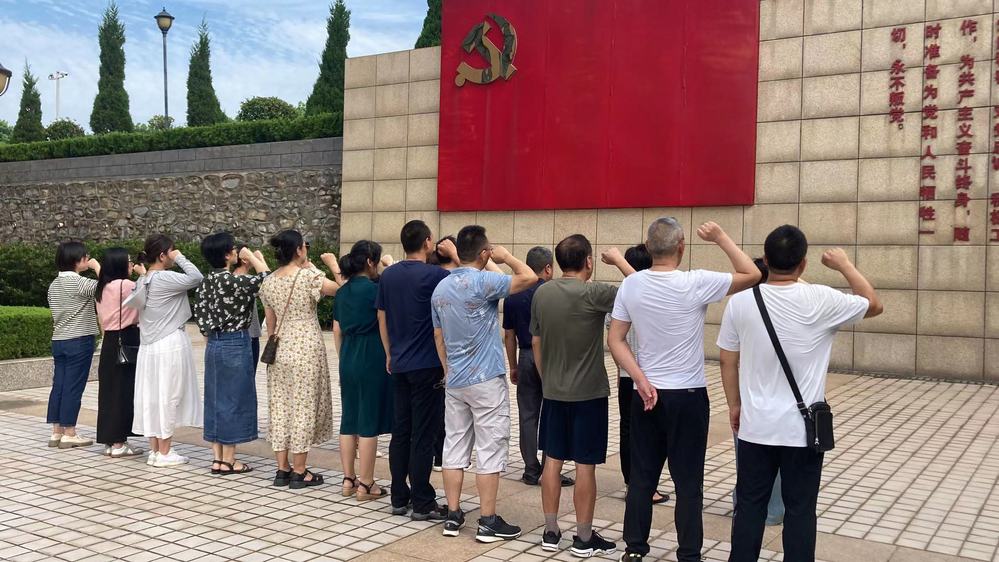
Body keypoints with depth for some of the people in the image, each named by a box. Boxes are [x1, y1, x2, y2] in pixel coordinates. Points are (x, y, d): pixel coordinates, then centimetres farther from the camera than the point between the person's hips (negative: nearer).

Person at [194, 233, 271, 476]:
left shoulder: (206, 282, 6)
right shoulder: (231, 280, -18)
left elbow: (200, 315, 10)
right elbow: (266, 278, -15)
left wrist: (211, 339, 17)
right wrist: (251, 256, -2)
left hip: (214, 344, 8)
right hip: (235, 344, -8)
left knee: (216, 400, 11)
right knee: (233, 400, 1)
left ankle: (218, 458, 18)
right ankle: (228, 461, 7)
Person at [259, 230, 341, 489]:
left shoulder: (268, 282, 5)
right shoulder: (309, 276, -13)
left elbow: (270, 321, 11)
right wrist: (334, 265, -1)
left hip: (280, 351, 6)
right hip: (306, 351, -6)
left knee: (280, 407, 11)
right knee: (304, 407, 2)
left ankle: (282, 469, 17)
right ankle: (299, 472, 7)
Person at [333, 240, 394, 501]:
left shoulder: (342, 292, 10)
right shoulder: (373, 289, -13)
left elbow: (337, 331, 15)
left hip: (348, 362, 7)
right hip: (372, 361, -7)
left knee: (349, 420, 12)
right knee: (369, 423, -1)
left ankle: (348, 479, 19)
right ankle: (366, 484, 5)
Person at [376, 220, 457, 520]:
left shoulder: (388, 276, 7)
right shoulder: (432, 275, -13)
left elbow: (382, 318, 12)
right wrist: (454, 254, 0)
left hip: (399, 365, 6)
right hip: (427, 366, -6)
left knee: (400, 432, 12)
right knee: (423, 436, -1)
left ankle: (399, 499, 18)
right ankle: (422, 504, 4)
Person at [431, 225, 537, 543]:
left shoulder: (440, 288, 8)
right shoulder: (482, 282, -15)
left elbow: (438, 336, 13)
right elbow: (529, 278, -17)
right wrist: (506, 257, 0)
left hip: (454, 382, 7)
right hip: (487, 380, -7)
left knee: (455, 448, 10)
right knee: (490, 450, 0)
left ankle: (453, 516, 15)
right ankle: (488, 522, 4)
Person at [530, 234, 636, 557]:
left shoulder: (542, 294, 1)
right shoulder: (593, 293, -17)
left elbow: (535, 343, 8)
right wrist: (619, 260, -2)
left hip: (553, 393, 5)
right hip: (589, 393, -5)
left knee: (553, 460, 12)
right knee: (585, 465, 3)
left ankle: (551, 532, 20)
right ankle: (584, 539, 13)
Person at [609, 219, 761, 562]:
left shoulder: (631, 285, -2)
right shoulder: (696, 284, -14)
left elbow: (615, 339, -2)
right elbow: (752, 275, -5)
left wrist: (641, 379, -5)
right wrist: (721, 237, -1)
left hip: (645, 394, 4)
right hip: (688, 397, -4)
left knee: (642, 476, 13)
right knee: (688, 482, 5)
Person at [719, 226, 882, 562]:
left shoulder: (740, 302, -6)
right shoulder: (821, 301, -11)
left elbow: (728, 362, 3)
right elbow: (874, 305, 7)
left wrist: (734, 405, 16)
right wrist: (845, 266, 18)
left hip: (755, 426, 2)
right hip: (803, 428, -1)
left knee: (749, 506, 12)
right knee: (800, 510, 9)